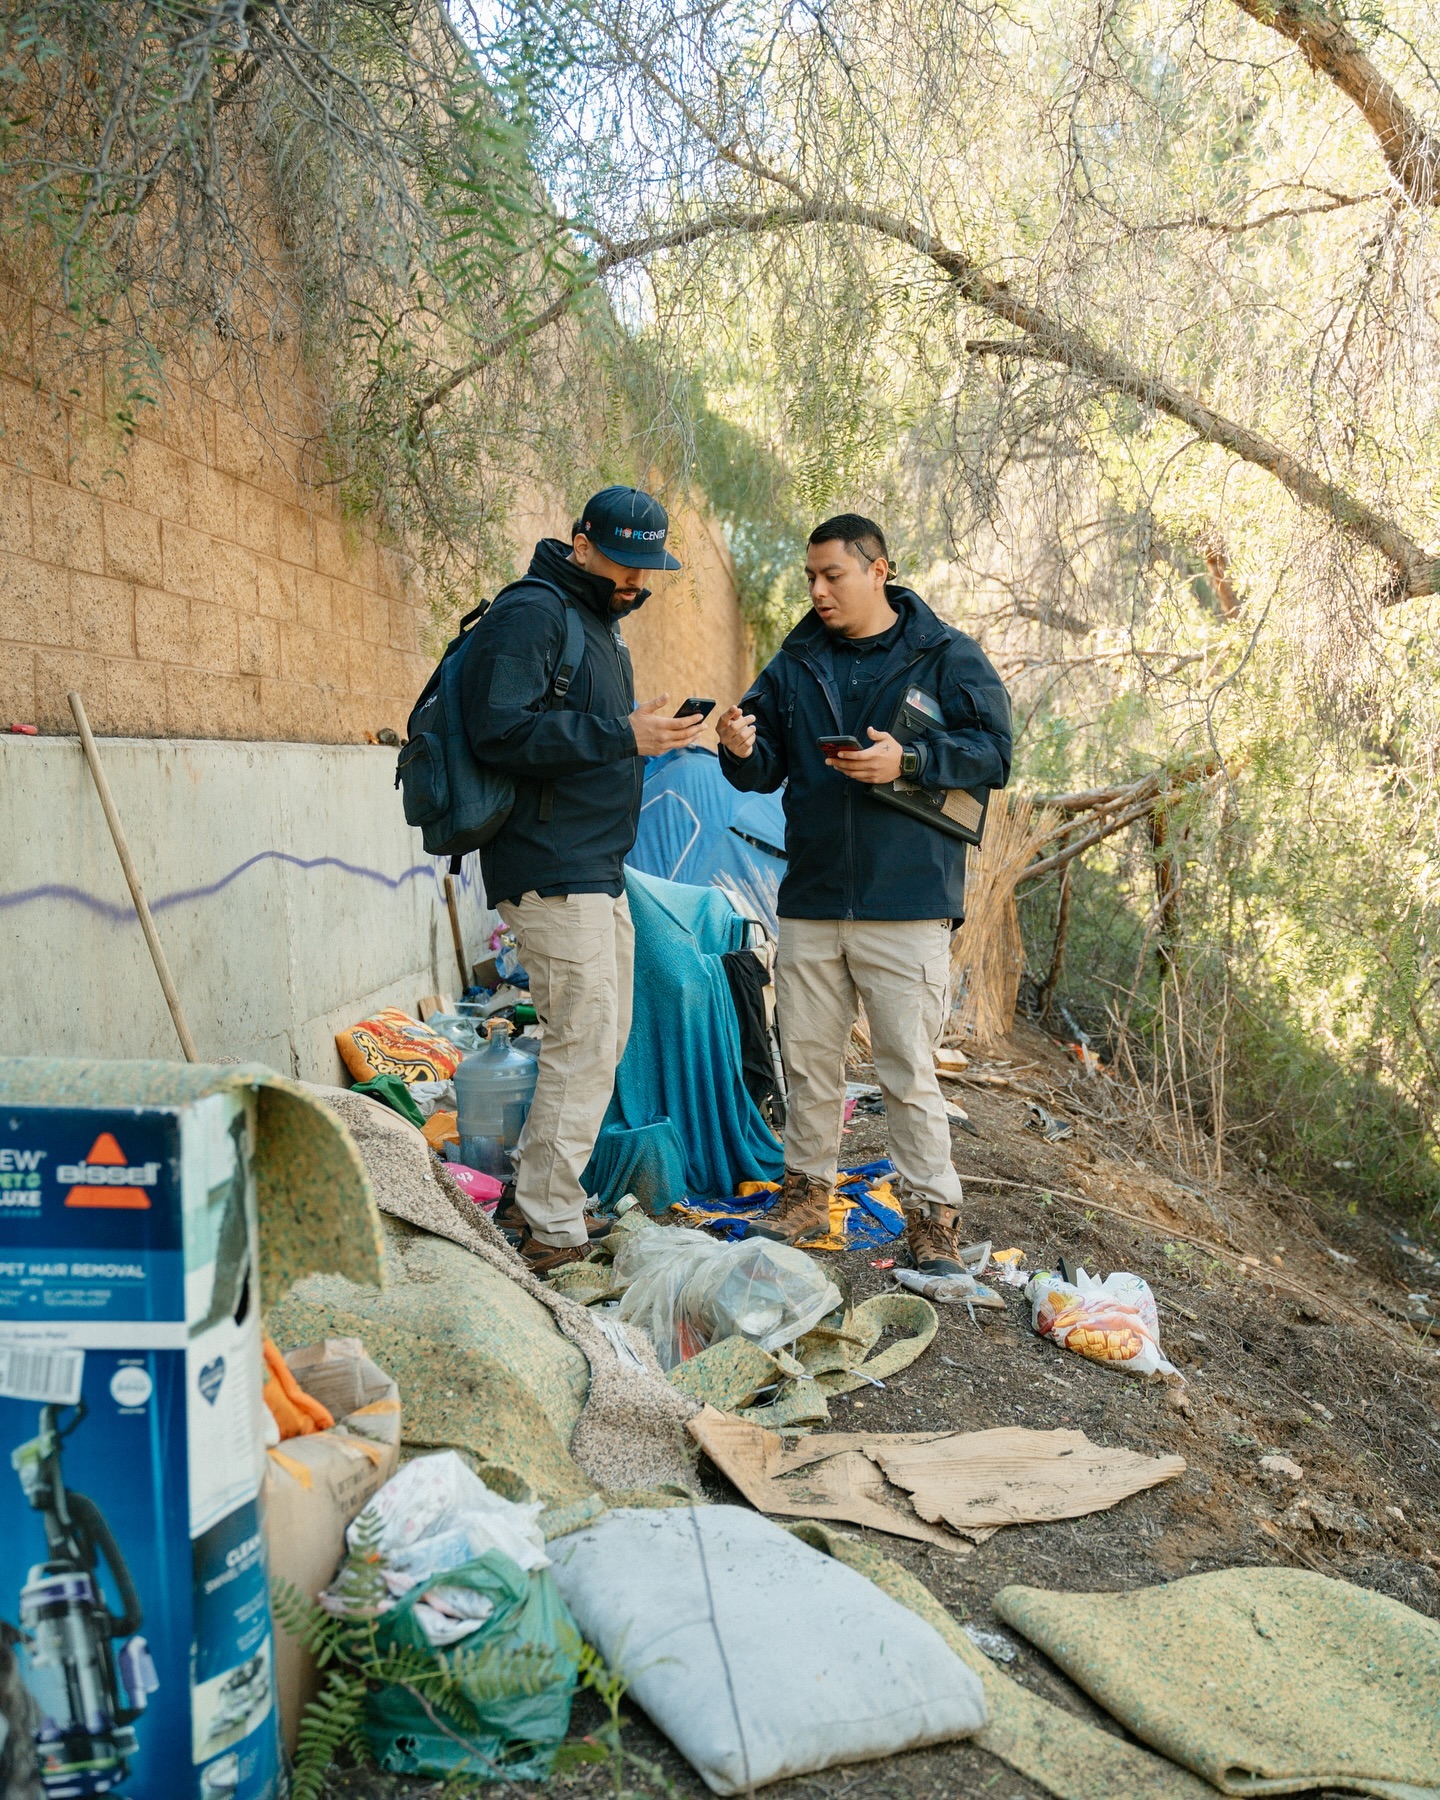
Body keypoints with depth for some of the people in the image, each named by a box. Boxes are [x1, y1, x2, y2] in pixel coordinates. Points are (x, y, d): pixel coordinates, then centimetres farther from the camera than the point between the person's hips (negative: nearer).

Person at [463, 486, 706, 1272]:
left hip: (596, 869, 10)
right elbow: (500, 730, -24)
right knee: (583, 1046, -8)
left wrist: (652, 730, 9)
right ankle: (551, 1231, 1)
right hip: (552, 870, -10)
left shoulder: (598, 620, 20)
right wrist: (622, 735, -25)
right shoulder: (531, 613, -12)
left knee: (600, 1039, 15)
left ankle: (537, 1192, 27)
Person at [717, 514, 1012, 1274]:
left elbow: (992, 753, -6)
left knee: (909, 1071, -2)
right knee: (809, 1060, 14)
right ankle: (806, 1192, 30)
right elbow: (767, 771, 14)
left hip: (906, 905, -4)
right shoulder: (795, 663, 11)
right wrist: (743, 750, -10)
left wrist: (908, 761, -21)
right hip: (809, 903, 5)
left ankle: (933, 1216, 11)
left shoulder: (947, 656, -1)